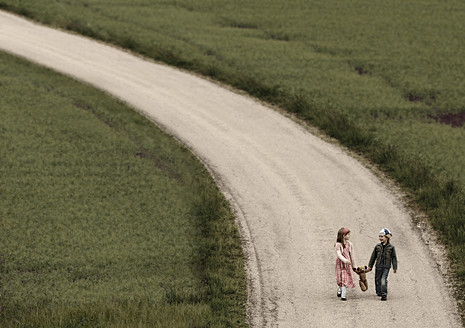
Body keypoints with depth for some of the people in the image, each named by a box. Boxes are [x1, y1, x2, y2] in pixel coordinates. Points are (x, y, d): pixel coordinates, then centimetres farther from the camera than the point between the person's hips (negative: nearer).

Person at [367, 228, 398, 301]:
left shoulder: (391, 247, -2)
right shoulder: (378, 246, 5)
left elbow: (394, 258, 3)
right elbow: (373, 257, 12)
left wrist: (395, 268, 2)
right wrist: (370, 266, 13)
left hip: (386, 267, -4)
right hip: (378, 266, 4)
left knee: (383, 280, -15)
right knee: (377, 279, 11)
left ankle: (384, 294, -14)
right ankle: (379, 292, 30)